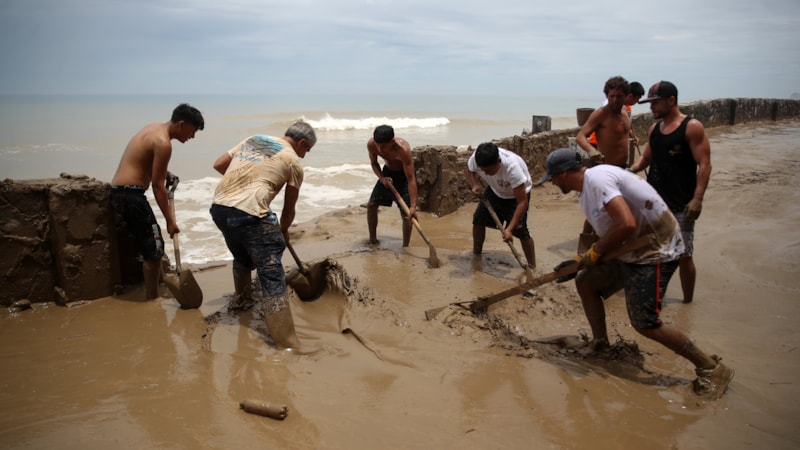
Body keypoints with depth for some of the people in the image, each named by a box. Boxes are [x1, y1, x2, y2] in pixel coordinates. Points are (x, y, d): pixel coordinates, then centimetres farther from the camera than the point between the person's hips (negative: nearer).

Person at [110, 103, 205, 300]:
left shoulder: (154, 129, 13)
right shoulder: (163, 142, -16)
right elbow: (157, 186, -17)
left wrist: (165, 173, 12)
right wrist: (170, 220, -14)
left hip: (118, 192, 10)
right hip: (130, 194, -10)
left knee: (150, 246, 19)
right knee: (154, 249, -5)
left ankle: (152, 295, 28)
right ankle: (152, 300, 2)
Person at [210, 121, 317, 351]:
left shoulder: (252, 139, 22)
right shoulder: (293, 161, 7)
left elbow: (218, 165, 21)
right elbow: (288, 209, 14)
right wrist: (283, 232, 32)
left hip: (219, 207, 7)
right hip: (248, 213, -7)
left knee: (242, 259, 32)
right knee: (273, 278, -5)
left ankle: (243, 302, 55)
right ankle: (287, 346, -8)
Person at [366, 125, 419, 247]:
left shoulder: (403, 149, -39)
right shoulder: (371, 144, -25)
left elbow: (411, 179, -37)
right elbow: (374, 163, -4)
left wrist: (413, 206, -41)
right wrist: (382, 178, -23)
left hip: (404, 174, -5)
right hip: (387, 172, 5)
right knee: (371, 205, 4)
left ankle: (405, 247, 1)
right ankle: (372, 241, 20)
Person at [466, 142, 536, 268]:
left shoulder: (512, 166, -44)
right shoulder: (475, 158, -31)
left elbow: (522, 202, -40)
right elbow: (470, 171, -4)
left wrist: (509, 229, -46)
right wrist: (475, 185, -26)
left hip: (517, 193, -5)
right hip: (495, 190, 5)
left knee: (520, 229, -17)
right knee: (478, 219, 1)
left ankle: (532, 267, -3)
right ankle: (476, 255, 22)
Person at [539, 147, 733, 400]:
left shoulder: (596, 178, -22)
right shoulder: (585, 191, 11)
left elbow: (626, 225, -32)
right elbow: (605, 233, 19)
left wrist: (593, 254, -18)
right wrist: (579, 261, 14)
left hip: (656, 251, -10)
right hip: (632, 249, 10)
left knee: (645, 324, -12)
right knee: (585, 282, 14)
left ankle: (710, 368, 3)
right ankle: (600, 343, 28)